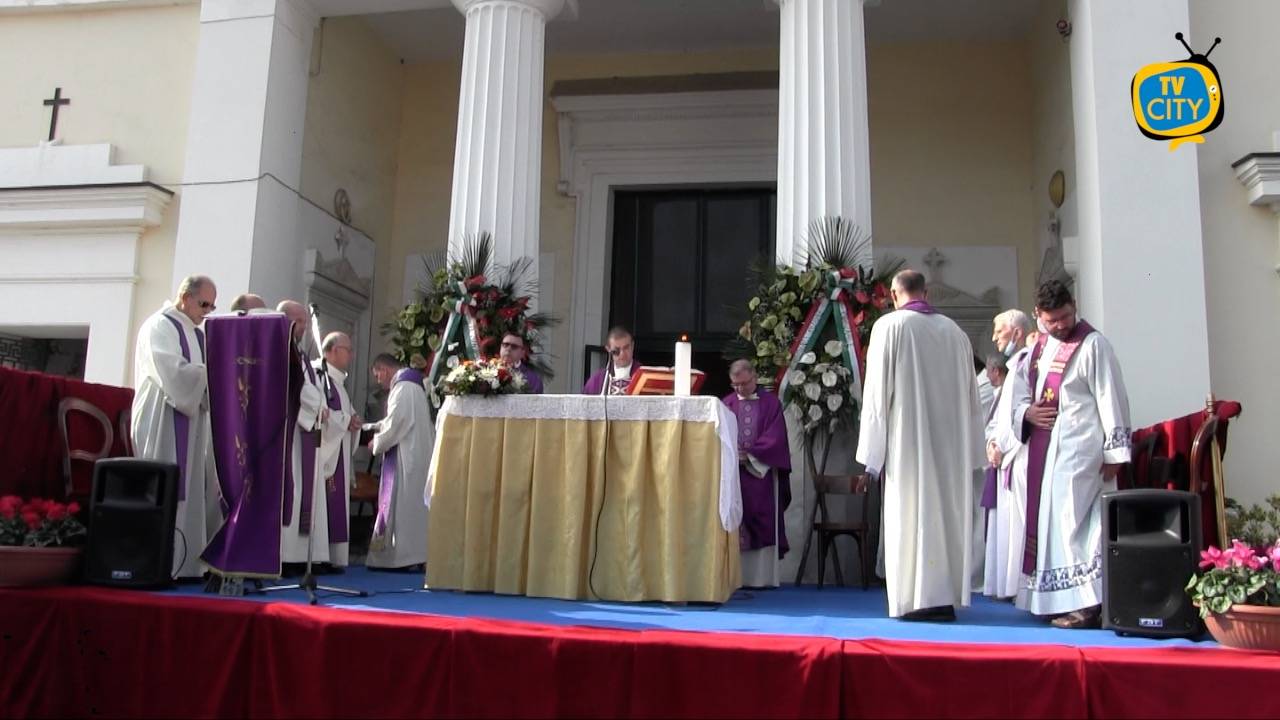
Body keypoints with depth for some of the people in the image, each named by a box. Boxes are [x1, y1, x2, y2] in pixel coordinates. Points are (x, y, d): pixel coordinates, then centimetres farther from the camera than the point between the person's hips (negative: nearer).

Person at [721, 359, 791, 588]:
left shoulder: (771, 403, 5)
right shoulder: (726, 404, 10)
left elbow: (776, 438, -4)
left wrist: (749, 454, -13)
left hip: (762, 474, -1)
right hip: (732, 476, 1)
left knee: (763, 526, 0)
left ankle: (763, 577, 4)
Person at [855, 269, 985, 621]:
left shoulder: (889, 326, -5)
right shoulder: (954, 331, 8)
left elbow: (877, 393, -8)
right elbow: (970, 394, 10)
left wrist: (871, 457, -5)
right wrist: (969, 452, 16)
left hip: (908, 444, -4)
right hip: (951, 445, 5)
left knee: (911, 515, 0)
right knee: (947, 512, 10)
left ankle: (920, 599, 1)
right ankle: (946, 597, 14)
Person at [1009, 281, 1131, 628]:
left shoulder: (1092, 345, -8)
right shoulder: (1040, 346, 14)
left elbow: (1111, 399, -11)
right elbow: (1019, 385, 21)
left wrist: (1113, 452, -13)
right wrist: (1026, 411, -2)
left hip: (1078, 448, -8)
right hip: (1043, 447, 8)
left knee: (1071, 519, -10)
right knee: (1047, 518, 10)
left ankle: (1087, 602, -4)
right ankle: (1054, 598, 19)